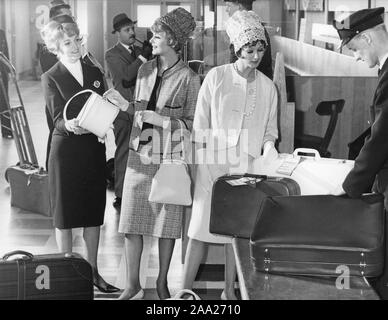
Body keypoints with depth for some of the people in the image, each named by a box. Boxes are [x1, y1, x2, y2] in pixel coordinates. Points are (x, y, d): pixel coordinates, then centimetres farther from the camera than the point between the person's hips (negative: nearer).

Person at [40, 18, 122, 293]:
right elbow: (58, 118, -11)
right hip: (66, 150, -4)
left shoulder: (95, 73, 12)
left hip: (94, 149, 4)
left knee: (94, 212, 9)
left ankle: (93, 271, 18)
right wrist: (70, 125, -32)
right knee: (65, 214, 2)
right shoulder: (51, 78, -2)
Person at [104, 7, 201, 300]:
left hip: (169, 157, -4)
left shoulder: (188, 78, -7)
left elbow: (192, 123, -6)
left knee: (167, 222, 5)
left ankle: (162, 283, 20)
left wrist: (161, 120, -16)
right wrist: (123, 103, 1)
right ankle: (133, 285, 13)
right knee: (131, 221, 3)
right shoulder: (145, 70, 8)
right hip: (140, 154, 4)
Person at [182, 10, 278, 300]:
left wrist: (269, 147, -7)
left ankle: (229, 290, 17)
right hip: (213, 164, -2)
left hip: (247, 167, 3)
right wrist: (208, 160, -8)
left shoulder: (268, 87, 6)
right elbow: (201, 126, -1)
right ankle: (186, 290, 3)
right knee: (201, 227, -4)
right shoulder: (216, 77, -2)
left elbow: (270, 130, 14)